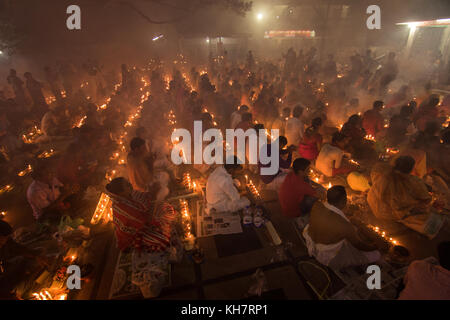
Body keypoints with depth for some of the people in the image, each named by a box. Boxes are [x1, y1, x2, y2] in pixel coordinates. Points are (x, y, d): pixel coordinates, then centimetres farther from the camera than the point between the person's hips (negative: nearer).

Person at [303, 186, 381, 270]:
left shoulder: (316, 206, -21)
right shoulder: (343, 225, -35)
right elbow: (359, 245, -14)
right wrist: (376, 247, 6)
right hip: (329, 258, -6)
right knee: (374, 255, 10)